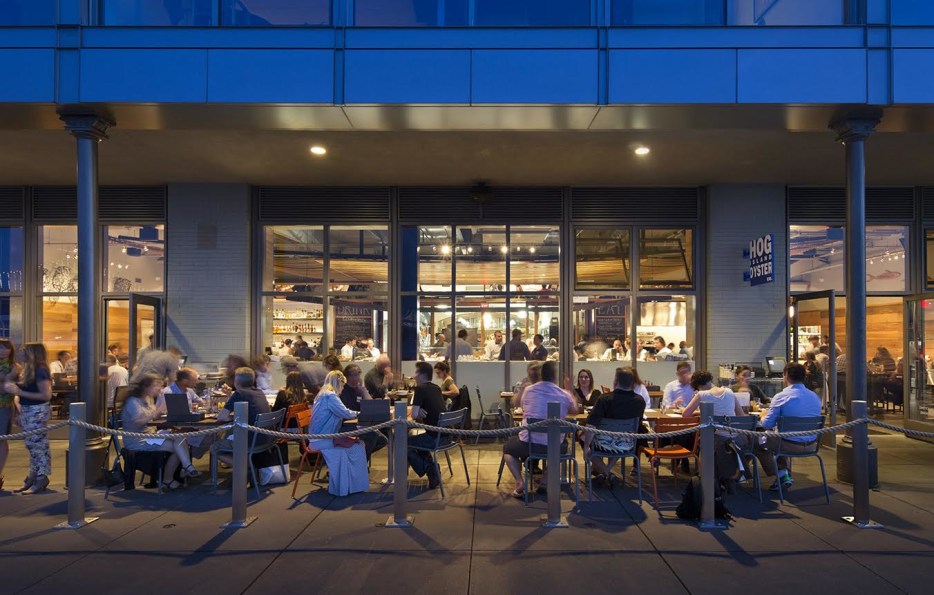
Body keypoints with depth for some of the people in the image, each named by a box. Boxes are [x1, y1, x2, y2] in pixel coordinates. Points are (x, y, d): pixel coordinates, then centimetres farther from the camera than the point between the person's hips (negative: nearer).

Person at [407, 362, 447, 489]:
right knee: (416, 440, 29)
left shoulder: (420, 389, -10)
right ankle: (432, 469, 20)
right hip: (446, 435, 8)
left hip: (435, 437, -8)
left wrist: (419, 414, 7)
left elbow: (414, 415, -16)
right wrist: (421, 413, 9)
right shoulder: (437, 388, 13)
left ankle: (429, 470, 6)